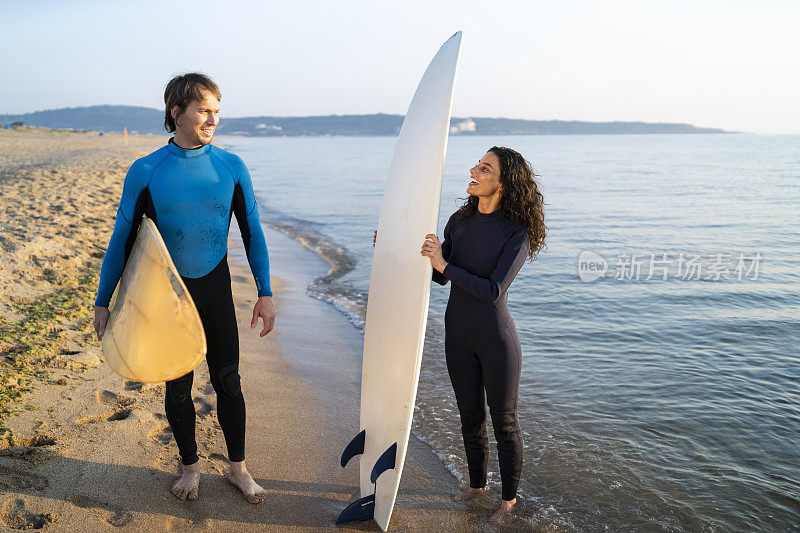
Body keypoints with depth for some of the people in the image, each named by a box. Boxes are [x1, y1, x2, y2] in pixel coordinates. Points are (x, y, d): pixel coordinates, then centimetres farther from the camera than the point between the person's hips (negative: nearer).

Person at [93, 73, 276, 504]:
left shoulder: (231, 167, -4)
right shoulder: (145, 172, -8)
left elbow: (252, 234, 2)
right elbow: (122, 241, -1)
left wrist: (265, 294, 0)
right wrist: (102, 302, 0)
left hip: (216, 289, 1)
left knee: (228, 382, 8)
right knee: (178, 386, 11)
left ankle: (238, 468, 26)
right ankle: (190, 466, 32)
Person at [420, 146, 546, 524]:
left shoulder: (518, 233, -17)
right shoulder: (460, 221, 0)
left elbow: (494, 290, -24)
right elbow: (440, 276, 9)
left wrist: (444, 264, -25)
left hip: (496, 337, -5)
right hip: (458, 334, 5)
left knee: (504, 422, 10)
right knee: (470, 416, 18)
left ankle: (509, 498, 30)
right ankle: (476, 485, 39)